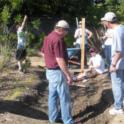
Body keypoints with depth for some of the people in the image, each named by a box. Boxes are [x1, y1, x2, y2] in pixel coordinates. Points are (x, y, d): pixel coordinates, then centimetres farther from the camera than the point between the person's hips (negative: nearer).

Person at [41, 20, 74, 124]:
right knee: (64, 97, -1)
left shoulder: (48, 37, 9)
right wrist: (68, 75, -22)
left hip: (50, 71, 10)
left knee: (53, 95, 17)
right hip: (58, 72, -10)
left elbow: (43, 53, 20)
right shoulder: (58, 39, -22)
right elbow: (60, 60, -26)